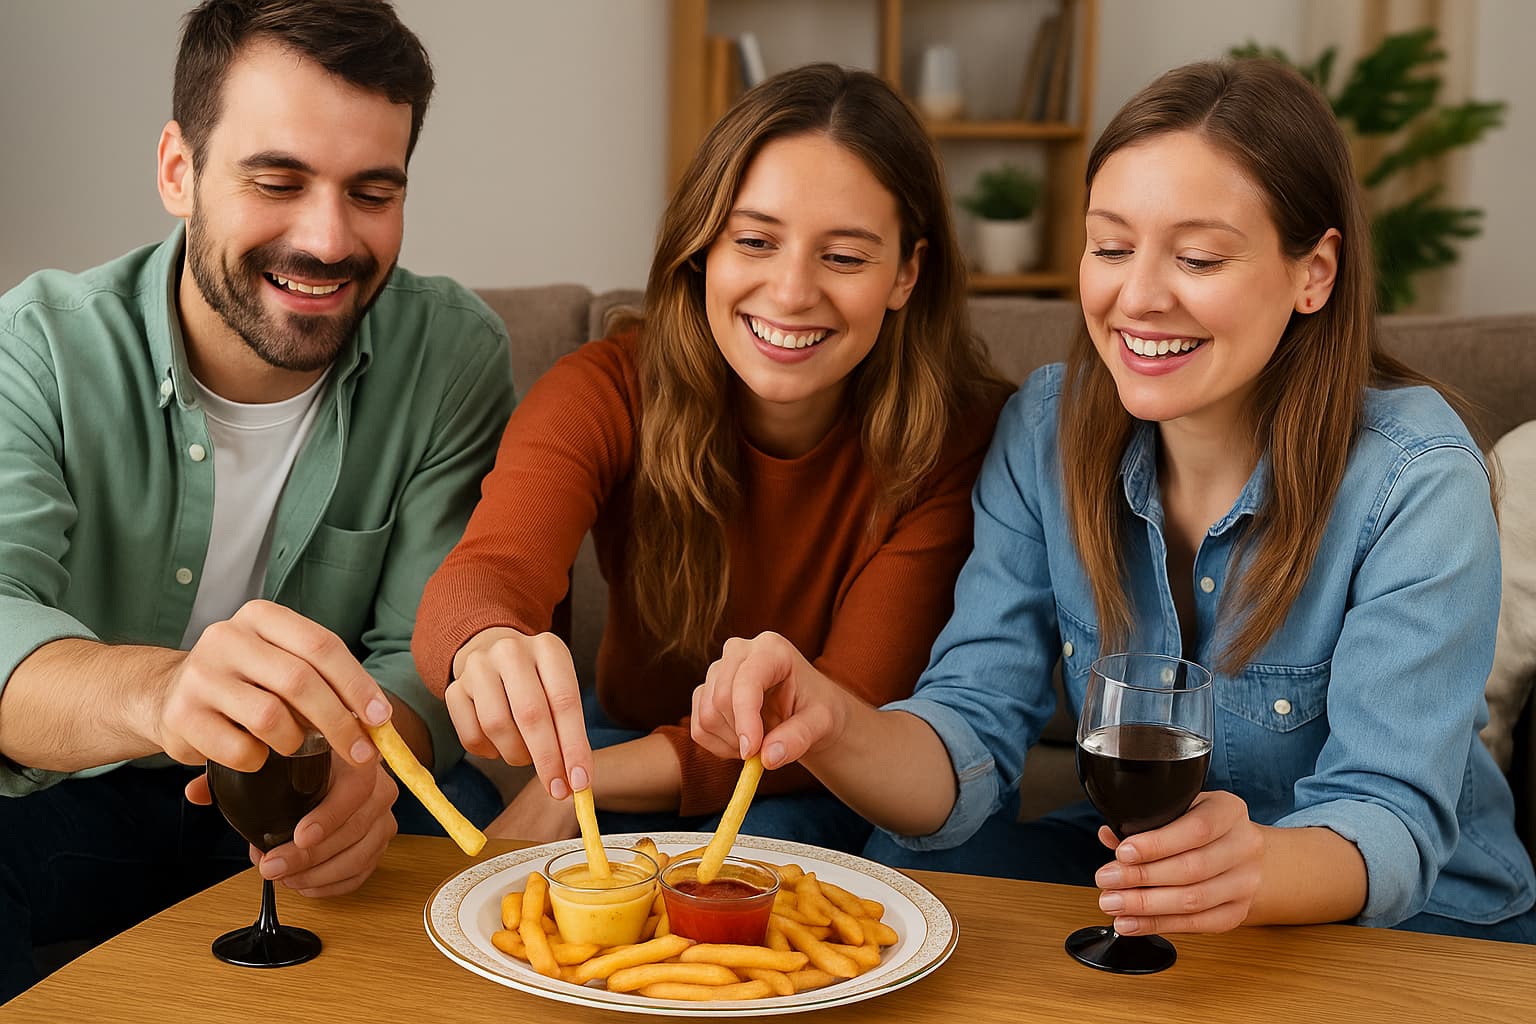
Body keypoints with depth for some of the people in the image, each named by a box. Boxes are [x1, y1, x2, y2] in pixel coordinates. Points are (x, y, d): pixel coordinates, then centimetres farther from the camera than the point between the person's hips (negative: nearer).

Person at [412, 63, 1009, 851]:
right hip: (620, 738, 1)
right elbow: (486, 574, -35)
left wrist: (578, 782, -32)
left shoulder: (951, 437, -20)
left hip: (815, 796, 0)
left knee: (759, 842, -33)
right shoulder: (608, 391, -17)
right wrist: (488, 647, -62)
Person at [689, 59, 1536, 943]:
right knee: (897, 870, -21)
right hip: (1132, 877, 3)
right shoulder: (1046, 429, -9)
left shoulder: (1415, 480, -21)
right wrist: (834, 728, -38)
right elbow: (971, 741, -15)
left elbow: (1392, 821, -25)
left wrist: (1256, 867, -49)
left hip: (1417, 915, -2)